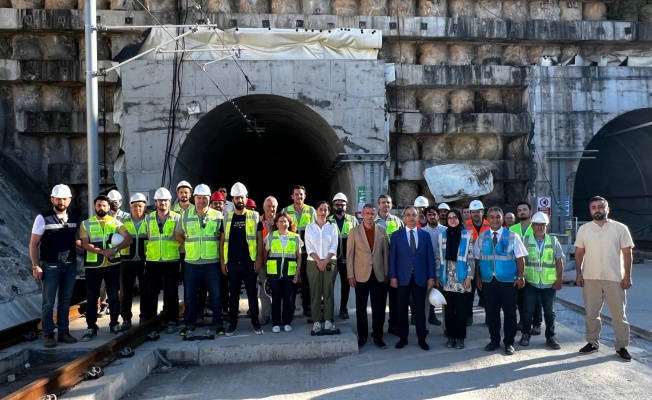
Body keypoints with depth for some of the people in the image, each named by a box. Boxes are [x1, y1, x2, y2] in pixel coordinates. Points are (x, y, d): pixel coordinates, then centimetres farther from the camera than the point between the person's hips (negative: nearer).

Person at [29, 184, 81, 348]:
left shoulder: (75, 219, 6)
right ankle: (48, 335, 13)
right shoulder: (43, 218, -6)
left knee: (65, 300, 11)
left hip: (70, 265, 4)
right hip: (50, 266, -4)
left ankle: (63, 332, 21)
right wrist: (36, 266, -9)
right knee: (48, 302, 3)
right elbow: (33, 244, -5)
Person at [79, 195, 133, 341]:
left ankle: (114, 324, 19)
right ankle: (91, 327, 14)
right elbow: (85, 244, -8)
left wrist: (115, 249, -19)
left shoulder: (116, 223, 5)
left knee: (113, 296, 7)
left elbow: (129, 239, -3)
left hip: (112, 265, 1)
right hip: (93, 266, 0)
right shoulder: (86, 223, 3)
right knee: (92, 297, 5)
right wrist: (103, 252, -21)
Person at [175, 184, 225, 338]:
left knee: (216, 295, 4)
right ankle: (190, 324, 23)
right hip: (191, 262, 2)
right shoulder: (186, 215, 5)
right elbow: (178, 234, 15)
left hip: (212, 262, -1)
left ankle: (217, 323, 17)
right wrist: (190, 246, 5)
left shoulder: (218, 215, 1)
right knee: (190, 295, 9)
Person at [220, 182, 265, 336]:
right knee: (233, 294, 9)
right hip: (232, 263, 2)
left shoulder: (254, 216, 1)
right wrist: (223, 261, 2)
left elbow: (260, 239, 0)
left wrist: (259, 258, -8)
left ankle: (255, 321, 16)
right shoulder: (227, 218, 7)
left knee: (252, 293, 5)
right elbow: (222, 240, 9)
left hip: (250, 262, -2)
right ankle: (233, 323, 19)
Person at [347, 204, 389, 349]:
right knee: (361, 308, 7)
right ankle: (362, 336, 19)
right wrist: (350, 275, -5)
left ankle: (378, 336, 17)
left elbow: (386, 253, 7)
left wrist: (386, 273, 4)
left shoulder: (382, 231, 4)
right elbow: (350, 254, -1)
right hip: (361, 275, -1)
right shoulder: (354, 231, 0)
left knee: (379, 308, 4)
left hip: (378, 274, 1)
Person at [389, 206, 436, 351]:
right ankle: (403, 338, 18)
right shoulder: (396, 235, 3)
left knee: (420, 309, 7)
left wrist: (431, 277, -1)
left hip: (420, 277, 1)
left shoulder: (425, 235, 7)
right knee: (402, 309, 7)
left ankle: (421, 339, 17)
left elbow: (430, 257, 5)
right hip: (403, 277, -1)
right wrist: (393, 276, -7)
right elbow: (392, 257, 0)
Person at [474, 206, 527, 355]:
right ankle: (494, 340, 23)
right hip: (488, 280, 2)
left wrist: (520, 276, -9)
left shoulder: (512, 236, -1)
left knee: (509, 312, 5)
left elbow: (520, 258, -3)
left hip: (508, 280, -2)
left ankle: (509, 342, 18)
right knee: (491, 311, 10)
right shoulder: (481, 237, 6)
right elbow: (477, 259, 7)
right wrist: (477, 277, 4)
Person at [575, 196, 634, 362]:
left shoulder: (620, 228, -3)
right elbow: (579, 253, 6)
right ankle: (592, 342, 23)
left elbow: (627, 253, -1)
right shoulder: (584, 229, 3)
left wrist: (627, 276, -6)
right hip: (590, 278, 2)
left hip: (614, 278, -2)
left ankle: (622, 346, 18)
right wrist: (579, 273, 0)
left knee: (618, 314, 6)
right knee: (591, 313, 10)